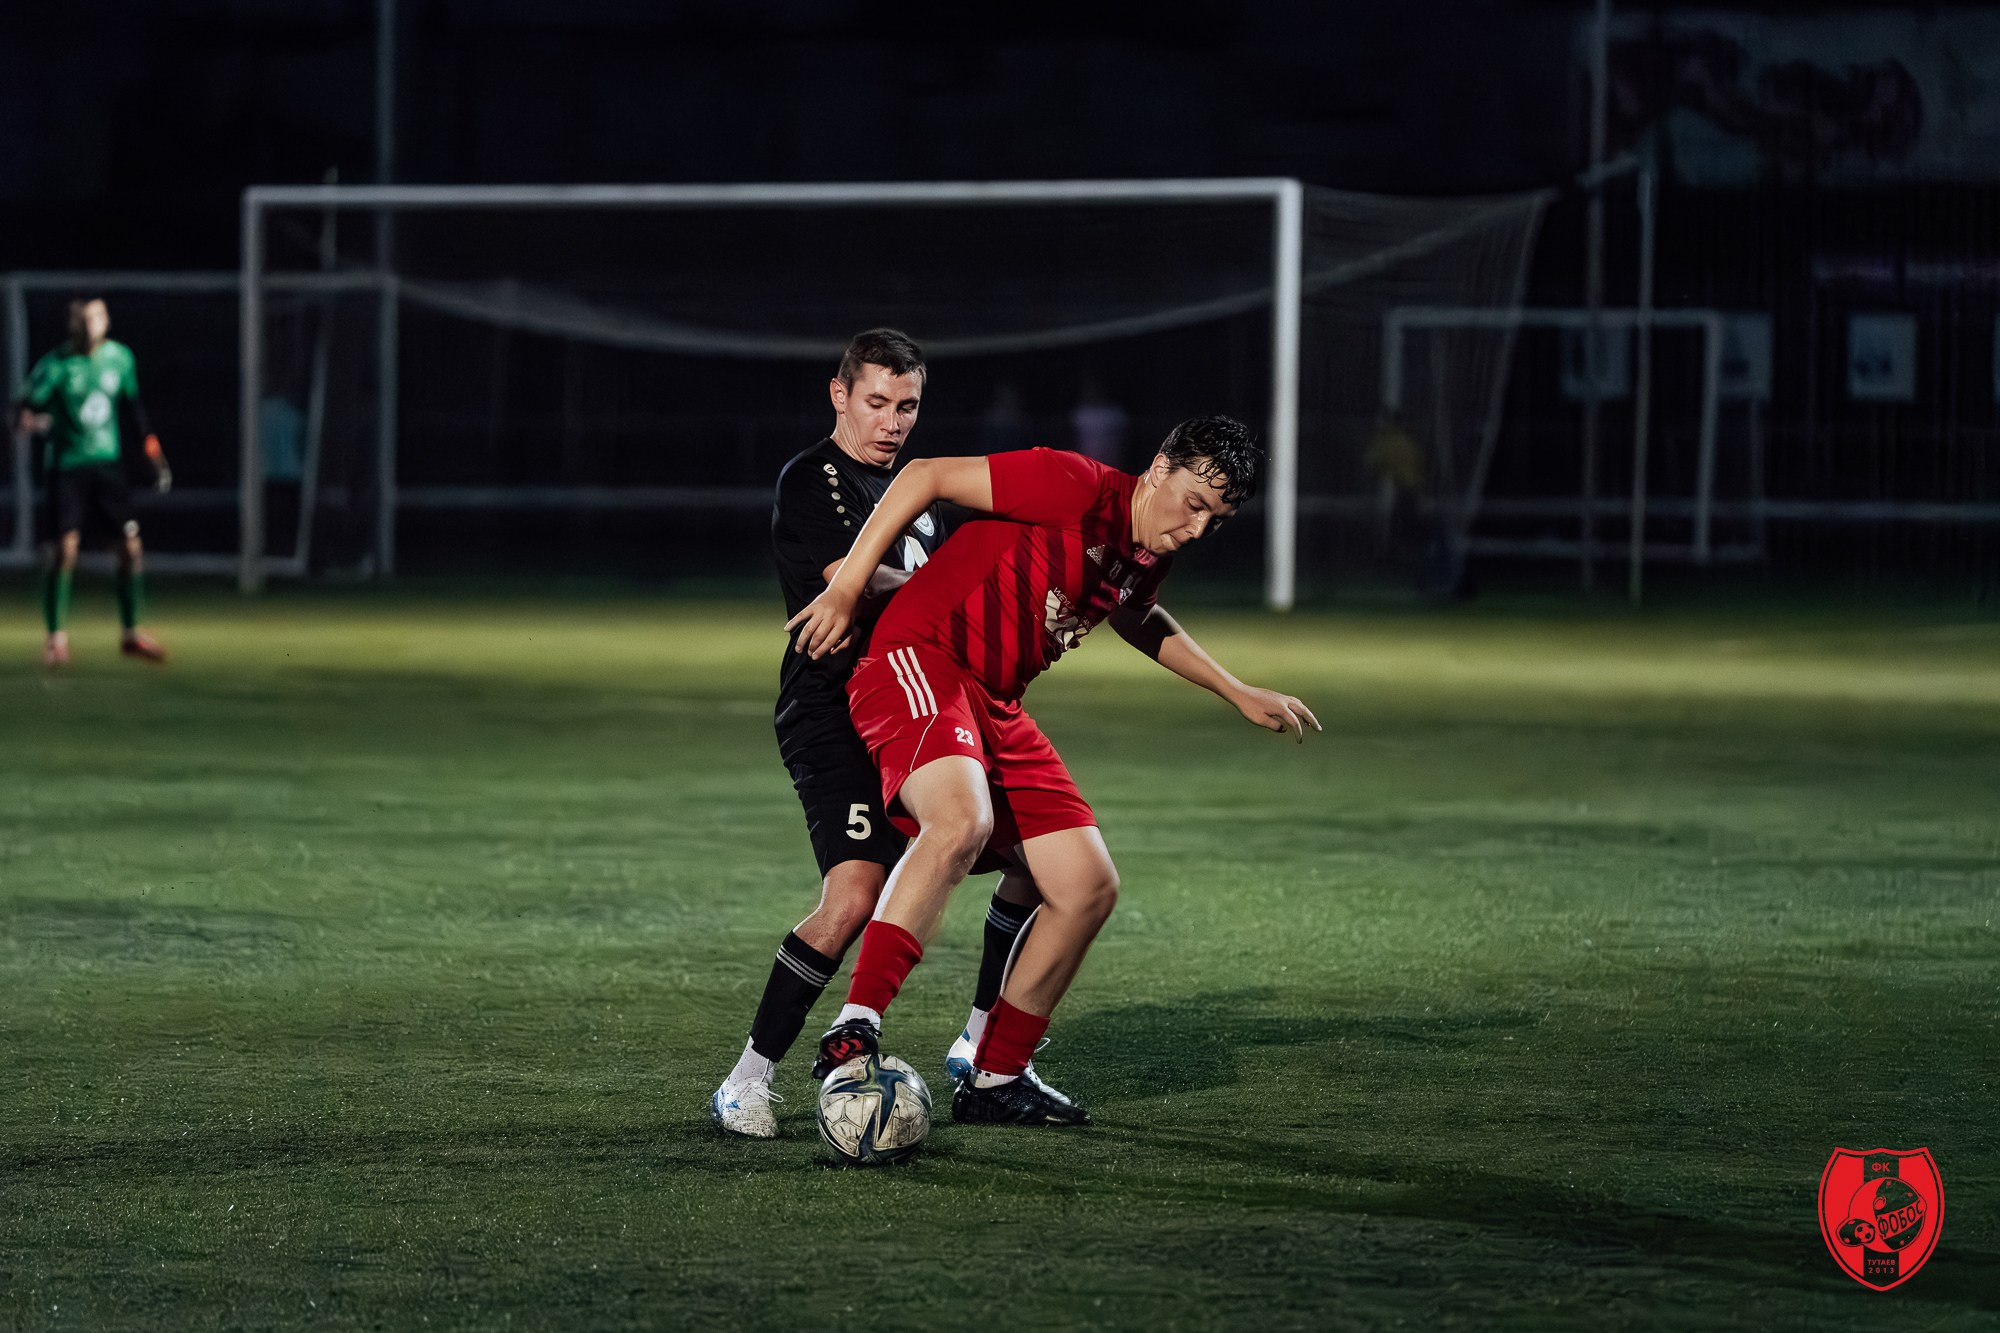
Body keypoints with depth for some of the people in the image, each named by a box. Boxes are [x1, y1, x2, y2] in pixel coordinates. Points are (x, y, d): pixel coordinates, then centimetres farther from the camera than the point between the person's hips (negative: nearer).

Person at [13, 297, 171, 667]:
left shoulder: (120, 358, 4)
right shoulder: (56, 365, -10)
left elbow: (134, 407, 16)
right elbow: (23, 406, -13)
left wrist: (155, 455, 15)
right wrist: (30, 421, -37)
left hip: (108, 462, 4)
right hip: (66, 466, -4)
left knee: (130, 546, -2)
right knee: (63, 548, -12)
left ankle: (131, 632, 13)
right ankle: (56, 635, 1)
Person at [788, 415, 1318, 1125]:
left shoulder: (1152, 554, 11)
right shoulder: (1079, 487, -15)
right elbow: (925, 476, -14)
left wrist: (1238, 693, 35)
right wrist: (844, 591, -15)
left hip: (998, 707, 9)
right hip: (917, 661, -9)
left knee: (1090, 888, 3)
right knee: (961, 824, -37)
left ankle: (994, 1079, 14)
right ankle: (855, 1027, -40)